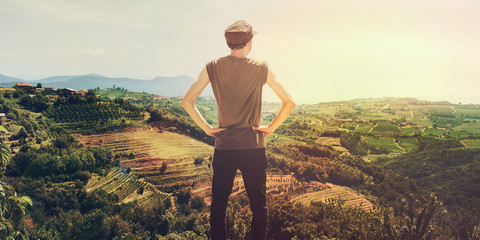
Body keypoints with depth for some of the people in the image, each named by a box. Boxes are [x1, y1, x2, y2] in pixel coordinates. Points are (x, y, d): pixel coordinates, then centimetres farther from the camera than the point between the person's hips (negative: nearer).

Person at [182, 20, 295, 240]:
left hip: (223, 147, 1)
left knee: (218, 205, 14)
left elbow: (187, 102, -3)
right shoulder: (261, 69, -4)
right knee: (258, 206, 12)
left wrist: (206, 128, 1)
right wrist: (270, 128, 3)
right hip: (253, 148, -1)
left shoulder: (213, 68, -1)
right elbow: (289, 103, -3)